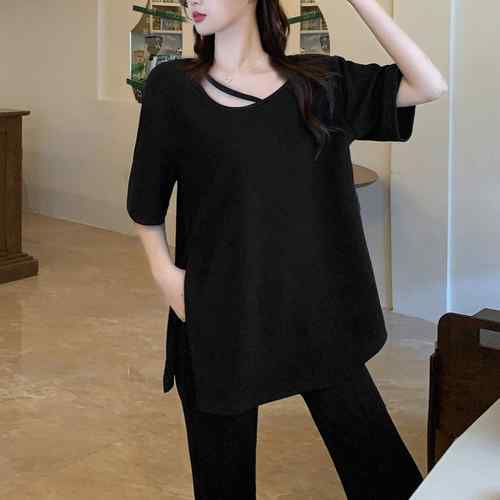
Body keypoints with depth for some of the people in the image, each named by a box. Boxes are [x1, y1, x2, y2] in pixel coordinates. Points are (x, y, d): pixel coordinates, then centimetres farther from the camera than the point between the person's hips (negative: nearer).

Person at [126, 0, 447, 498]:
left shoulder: (320, 81, 2)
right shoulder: (172, 86, -1)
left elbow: (430, 85, -5)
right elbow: (145, 203, 7)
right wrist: (164, 272, -8)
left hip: (314, 308, 1)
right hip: (219, 316, -1)